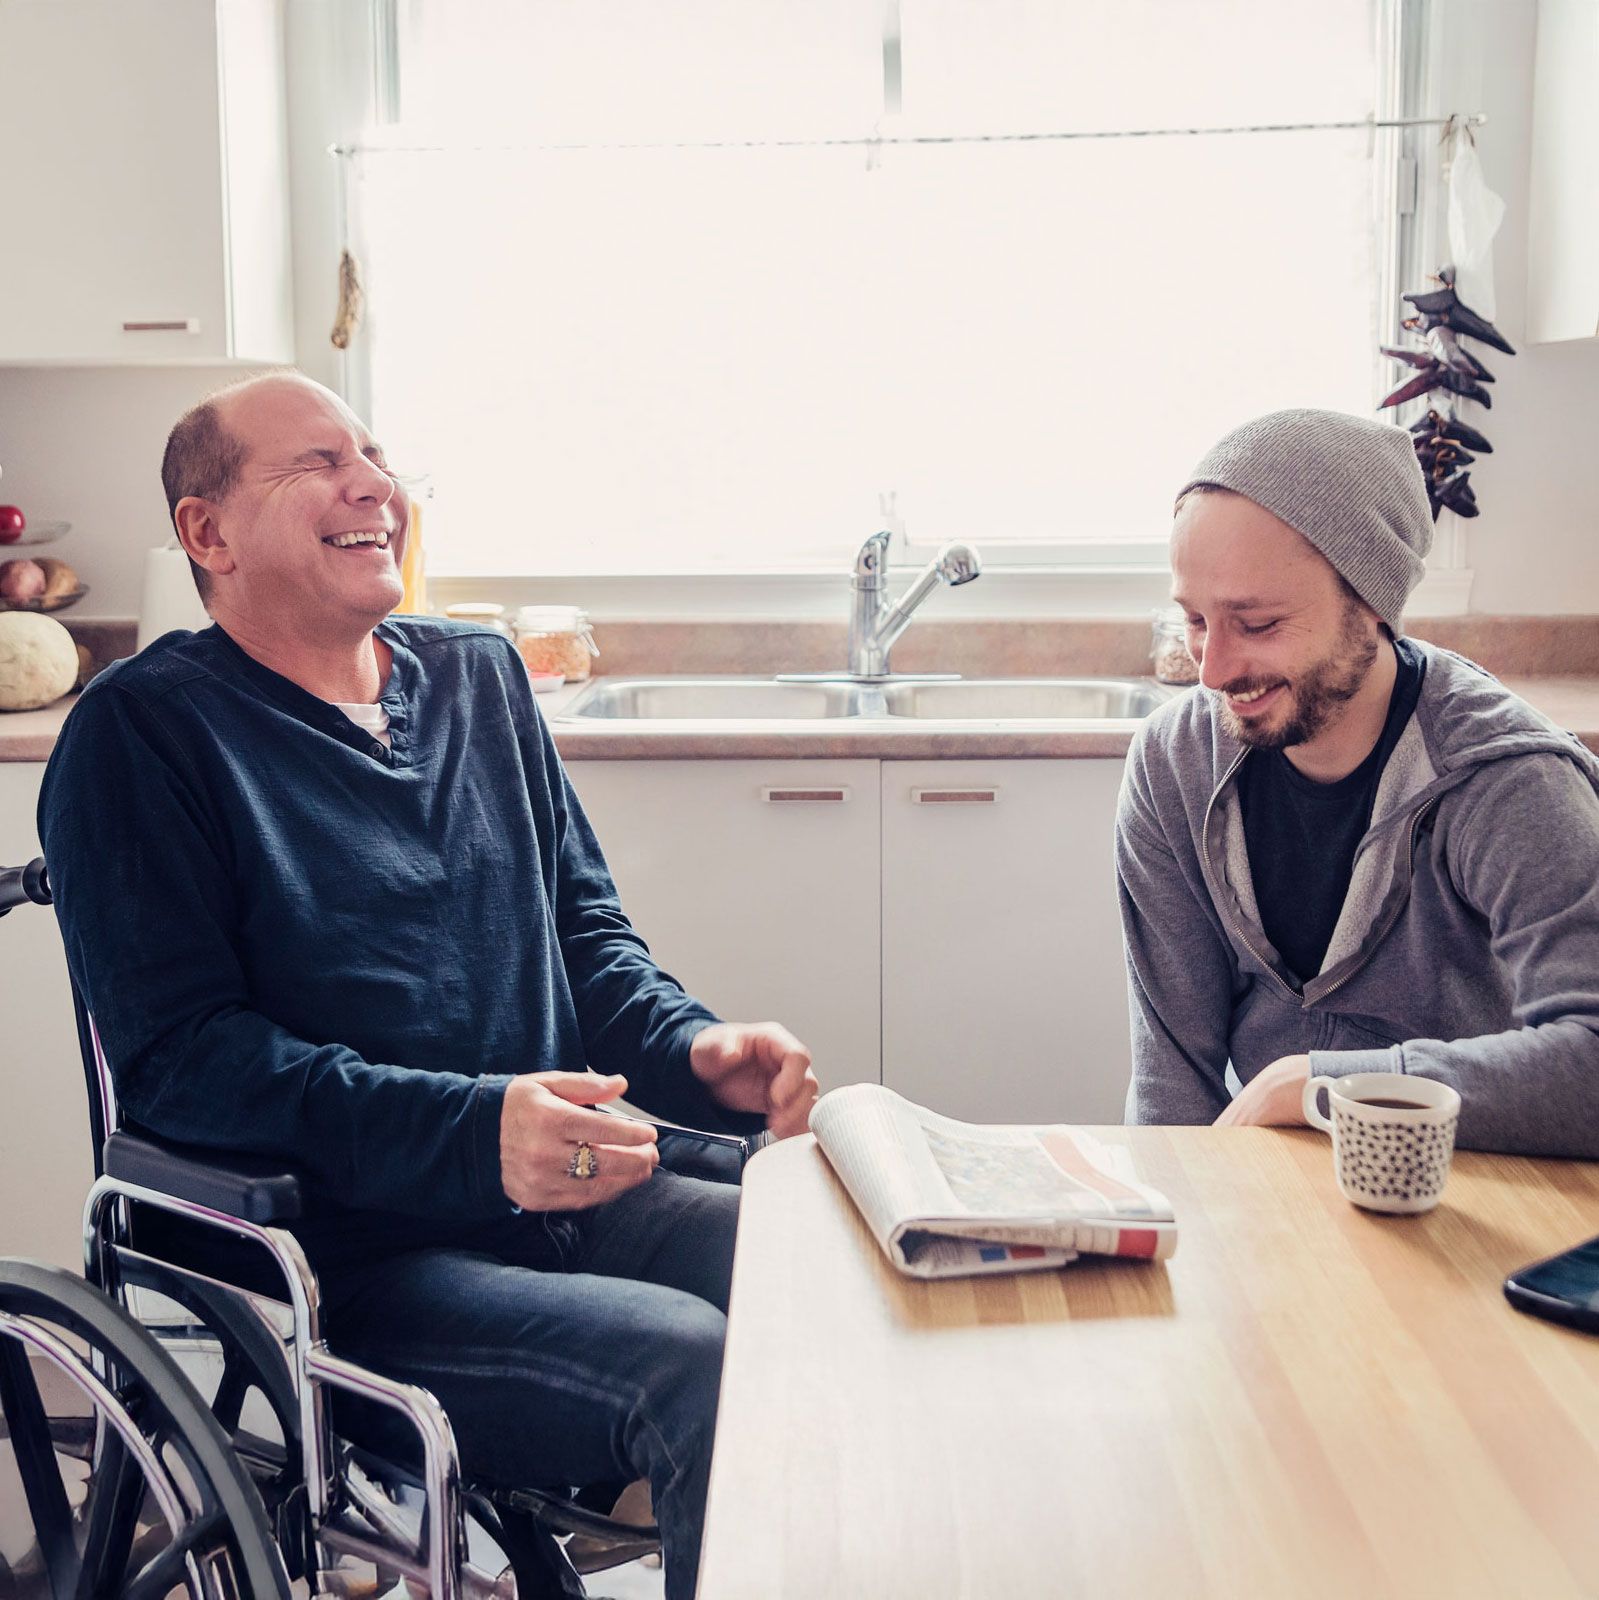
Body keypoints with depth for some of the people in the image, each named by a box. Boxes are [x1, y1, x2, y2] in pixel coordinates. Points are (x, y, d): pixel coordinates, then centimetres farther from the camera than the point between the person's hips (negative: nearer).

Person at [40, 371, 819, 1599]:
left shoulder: (480, 679, 16)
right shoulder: (142, 733, -3)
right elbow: (178, 1052, -13)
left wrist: (695, 1050, -2)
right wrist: (473, 1135, -26)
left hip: (568, 1197, 6)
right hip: (345, 1258, -6)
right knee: (702, 1368, -27)